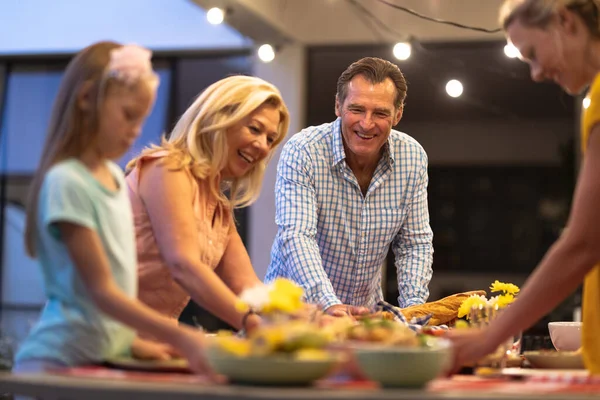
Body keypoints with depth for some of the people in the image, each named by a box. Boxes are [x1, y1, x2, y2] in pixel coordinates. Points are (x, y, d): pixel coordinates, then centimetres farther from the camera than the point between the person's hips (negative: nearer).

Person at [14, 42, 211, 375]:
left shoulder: (115, 176, 10)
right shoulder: (66, 183, -14)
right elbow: (102, 291, -18)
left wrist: (132, 342, 6)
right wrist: (180, 337, -26)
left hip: (107, 359, 7)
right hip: (59, 361, -7)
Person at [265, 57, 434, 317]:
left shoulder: (413, 158, -3)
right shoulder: (301, 152, -16)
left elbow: (414, 244, 3)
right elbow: (296, 237, -25)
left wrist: (413, 310, -13)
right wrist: (330, 305, -39)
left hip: (365, 310, 3)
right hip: (295, 307, -2)